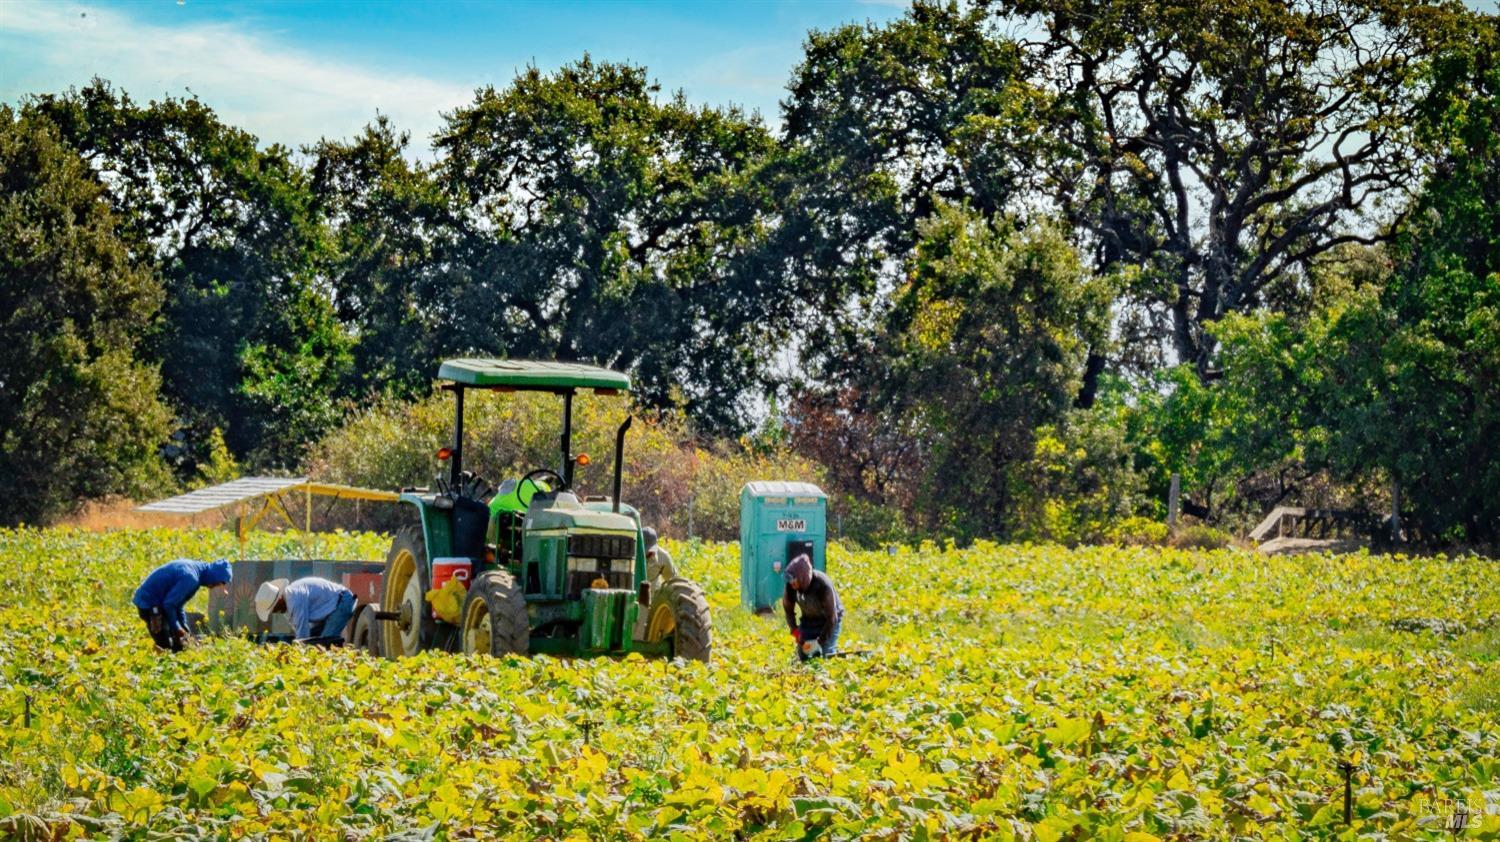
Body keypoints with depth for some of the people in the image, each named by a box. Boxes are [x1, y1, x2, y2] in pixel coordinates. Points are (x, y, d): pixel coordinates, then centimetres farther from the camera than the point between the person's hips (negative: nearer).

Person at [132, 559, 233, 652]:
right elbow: (169, 603, -24)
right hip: (149, 604, -10)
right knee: (165, 647, -10)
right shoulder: (191, 578, -24)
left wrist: (185, 628, 9)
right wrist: (177, 628, -12)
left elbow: (177, 602, 14)